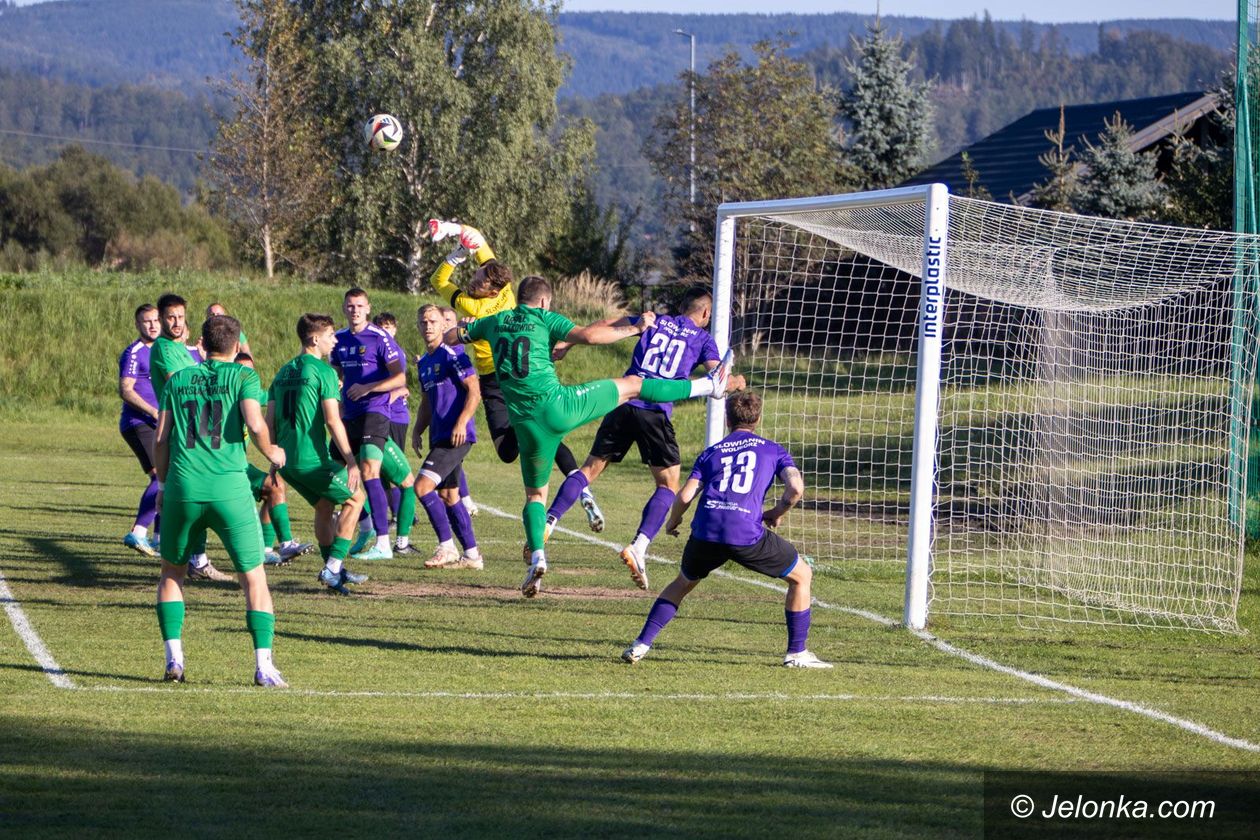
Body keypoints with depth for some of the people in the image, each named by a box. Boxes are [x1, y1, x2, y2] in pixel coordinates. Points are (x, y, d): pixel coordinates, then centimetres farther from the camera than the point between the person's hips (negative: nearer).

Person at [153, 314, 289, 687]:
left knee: (172, 573, 21)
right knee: (254, 578, 6)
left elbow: (160, 439, 11)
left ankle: (174, 657, 10)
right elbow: (255, 425, -11)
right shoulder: (243, 376, 4)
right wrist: (272, 453, 8)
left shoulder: (177, 380, 14)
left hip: (182, 488, 2)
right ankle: (264, 665, -4)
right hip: (230, 489, -2)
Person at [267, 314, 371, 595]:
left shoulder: (284, 372, 14)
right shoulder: (324, 371, -9)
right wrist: (351, 462, -17)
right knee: (355, 498, 10)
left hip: (286, 459, 8)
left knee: (324, 506, 24)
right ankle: (332, 568, 3)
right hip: (312, 460, -7)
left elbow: (270, 421, 14)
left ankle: (335, 571, 27)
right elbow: (332, 420, -17)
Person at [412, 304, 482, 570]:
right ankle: (472, 554, 16)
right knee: (448, 496, 11)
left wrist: (461, 423, -22)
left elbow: (474, 392, -14)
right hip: (439, 436, 9)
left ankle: (447, 547, -10)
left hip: (456, 437, -9)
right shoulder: (423, 362, 17)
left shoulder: (452, 354, -10)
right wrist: (417, 431, 14)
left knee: (423, 486, -17)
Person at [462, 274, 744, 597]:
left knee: (535, 494, 19)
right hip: (555, 404, -3)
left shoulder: (495, 322, 14)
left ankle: (537, 556, -2)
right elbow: (587, 335, -12)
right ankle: (710, 384, 17)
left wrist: (470, 326, 49)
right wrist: (633, 328, -2)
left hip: (525, 423, 3)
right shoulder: (545, 319, 3)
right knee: (631, 385, 11)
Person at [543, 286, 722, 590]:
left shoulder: (654, 321, 20)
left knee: (591, 468, 11)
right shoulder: (703, 339, 11)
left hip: (623, 403, 3)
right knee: (668, 484, 7)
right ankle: (639, 546, -11)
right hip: (655, 414, -3)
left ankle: (546, 524, -2)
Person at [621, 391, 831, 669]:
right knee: (802, 576, 18)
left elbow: (685, 496, 10)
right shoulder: (773, 450, 18)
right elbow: (796, 488, 1)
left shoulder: (711, 452, 22)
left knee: (683, 583, 31)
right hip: (748, 533, -3)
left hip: (705, 531, 3)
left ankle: (641, 644, 22)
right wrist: (777, 513, 20)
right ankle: (796, 653, 15)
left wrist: (673, 522, 30)